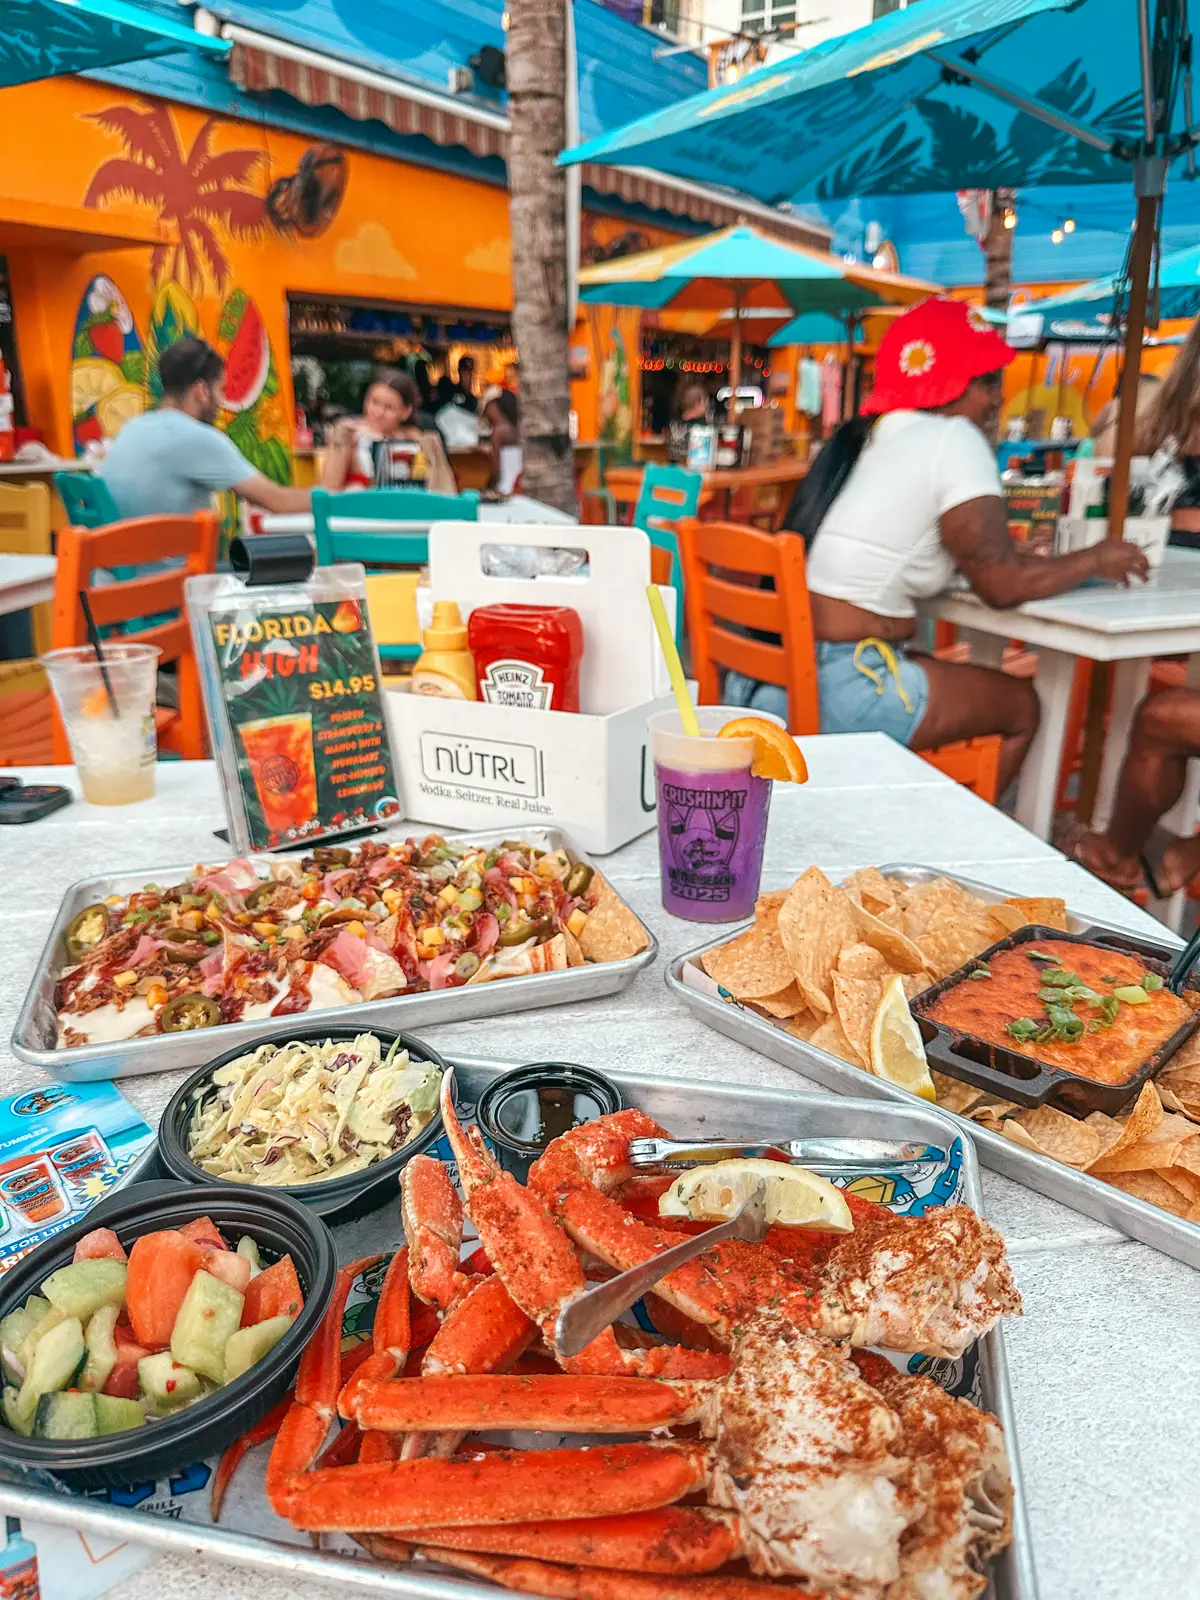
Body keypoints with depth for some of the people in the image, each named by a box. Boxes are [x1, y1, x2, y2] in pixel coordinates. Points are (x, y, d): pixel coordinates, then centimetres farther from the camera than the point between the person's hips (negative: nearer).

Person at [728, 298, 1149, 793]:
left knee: (969, 681, 30)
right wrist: (1097, 559, 11)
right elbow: (1004, 585, -5)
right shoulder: (952, 440, -8)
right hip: (838, 692, -9)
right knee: (1021, 706, 14)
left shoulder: (864, 434, 17)